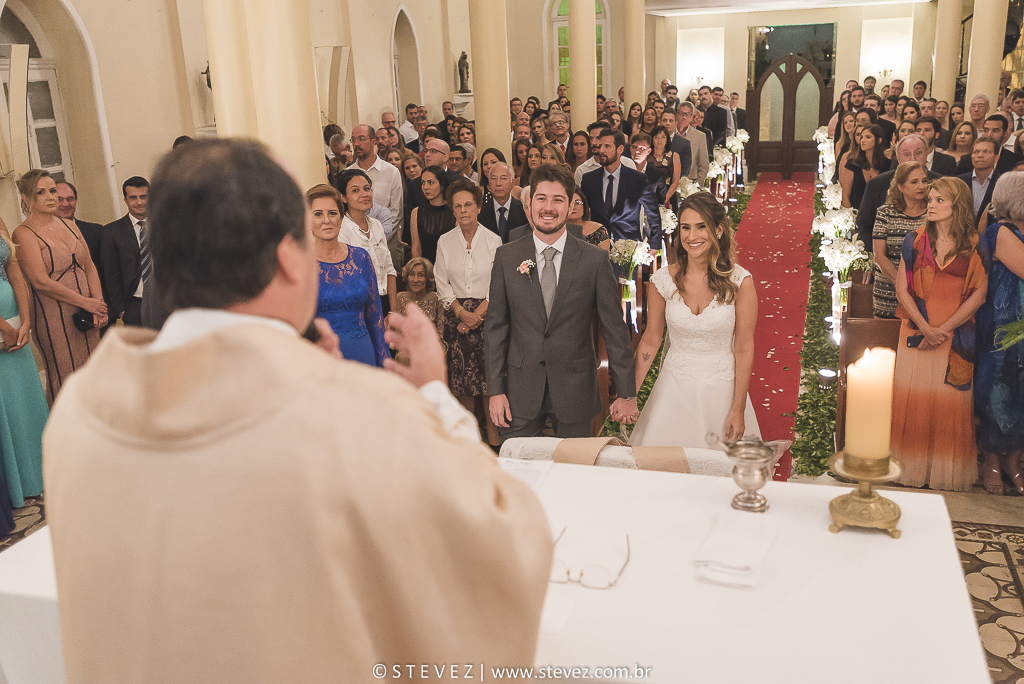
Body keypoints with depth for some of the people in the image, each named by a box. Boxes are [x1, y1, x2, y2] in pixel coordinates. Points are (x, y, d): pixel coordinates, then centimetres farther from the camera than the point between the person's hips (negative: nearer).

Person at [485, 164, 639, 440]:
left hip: (575, 392, -1)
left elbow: (615, 329, -1)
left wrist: (626, 394, -2)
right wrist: (495, 390, -1)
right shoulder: (506, 257, 2)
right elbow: (495, 326, 3)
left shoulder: (595, 259, -3)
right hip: (520, 392, 1)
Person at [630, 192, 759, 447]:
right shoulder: (663, 280, -7)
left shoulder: (739, 281, -11)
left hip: (722, 390, -1)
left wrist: (738, 410, -8)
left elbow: (744, 349, -7)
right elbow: (650, 341, 3)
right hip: (674, 390, 1)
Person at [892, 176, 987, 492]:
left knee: (952, 403, 4)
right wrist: (925, 327, -10)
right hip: (917, 330, 1)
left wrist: (944, 329, -10)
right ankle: (911, 468, 14)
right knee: (912, 400, 1)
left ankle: (948, 473, 18)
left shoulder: (974, 245, 0)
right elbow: (902, 290, 1)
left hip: (958, 334, -1)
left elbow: (979, 294, -2)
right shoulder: (916, 240, 3)